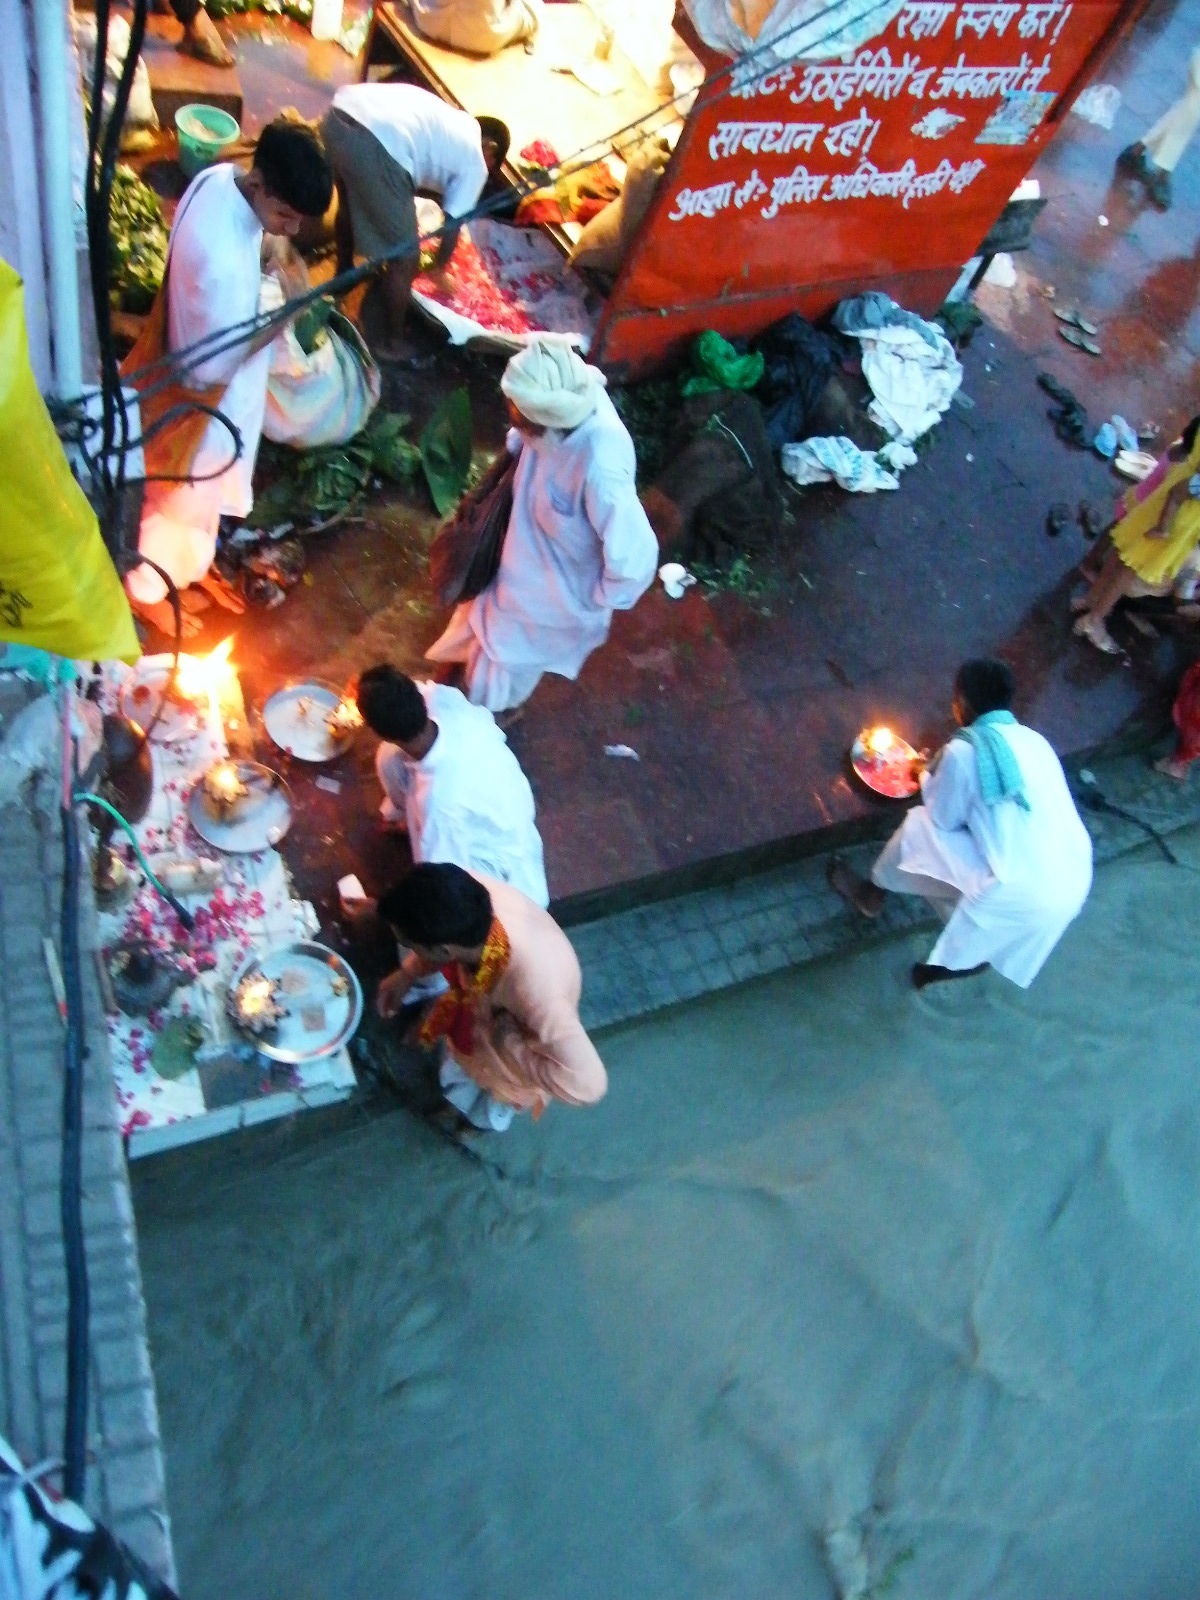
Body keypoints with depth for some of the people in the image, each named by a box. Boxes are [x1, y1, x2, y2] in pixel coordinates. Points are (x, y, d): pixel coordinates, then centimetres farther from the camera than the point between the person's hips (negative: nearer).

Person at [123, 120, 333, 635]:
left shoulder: (219, 177, -12)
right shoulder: (223, 262, -40)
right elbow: (210, 369, -33)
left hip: (206, 356, 9)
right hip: (199, 395, -8)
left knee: (208, 488, 29)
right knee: (181, 498, 16)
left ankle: (195, 564, 54)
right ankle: (147, 590, 41)